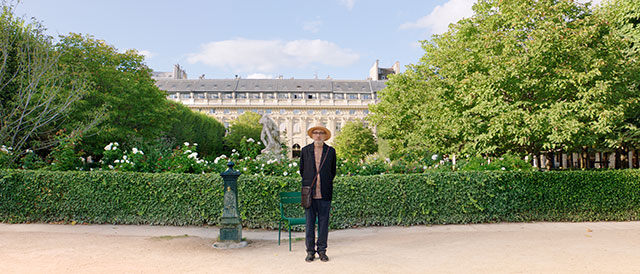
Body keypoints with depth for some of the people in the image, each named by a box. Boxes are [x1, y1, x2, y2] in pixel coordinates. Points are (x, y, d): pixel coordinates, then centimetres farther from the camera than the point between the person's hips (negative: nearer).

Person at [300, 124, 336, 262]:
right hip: (309, 193, 0)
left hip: (324, 193, 0)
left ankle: (322, 250, 14)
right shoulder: (305, 150, 7)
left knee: (324, 222, 4)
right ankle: (310, 251, 13)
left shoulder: (331, 151, 7)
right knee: (309, 223, 3)